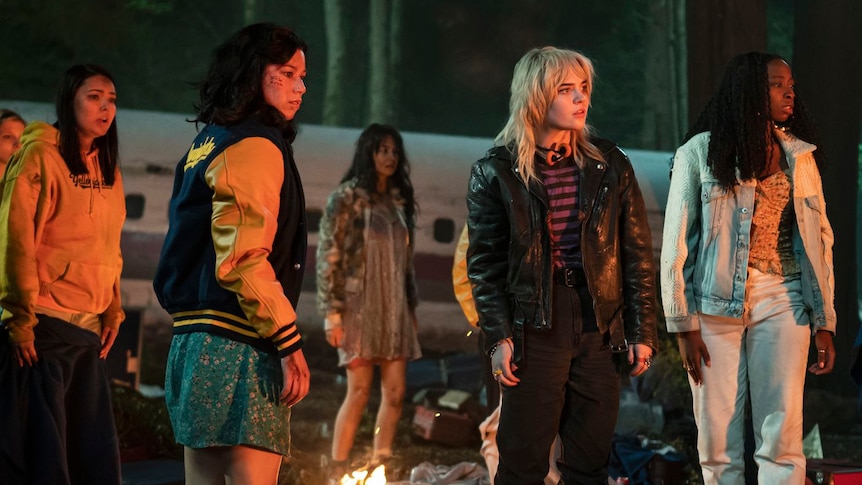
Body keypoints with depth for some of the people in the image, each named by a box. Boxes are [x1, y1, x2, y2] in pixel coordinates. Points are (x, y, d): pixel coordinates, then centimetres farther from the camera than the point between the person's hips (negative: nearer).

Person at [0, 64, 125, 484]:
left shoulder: (106, 168, 14)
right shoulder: (40, 155, -7)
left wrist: (113, 310, 10)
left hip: (89, 327, 7)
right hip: (43, 324, -7)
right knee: (40, 451, -6)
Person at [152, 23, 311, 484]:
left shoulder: (206, 145, 21)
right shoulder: (255, 147, -9)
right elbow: (245, 259, -18)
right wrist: (290, 345, -16)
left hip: (195, 340, 10)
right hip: (238, 346, -10)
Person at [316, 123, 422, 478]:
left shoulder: (399, 200, 12)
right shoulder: (348, 198, -4)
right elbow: (328, 257, -8)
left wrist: (411, 306, 13)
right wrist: (332, 314, -13)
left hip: (395, 309, 5)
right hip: (360, 307, -5)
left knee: (395, 392, 0)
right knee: (359, 392, -7)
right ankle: (338, 473, 0)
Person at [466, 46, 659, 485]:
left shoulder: (609, 165, 6)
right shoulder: (495, 172, 0)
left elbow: (637, 253, 7)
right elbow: (484, 263, -1)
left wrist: (642, 332, 3)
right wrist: (498, 337, -9)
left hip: (599, 329, 2)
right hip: (534, 329, -2)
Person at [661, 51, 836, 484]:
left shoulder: (799, 156, 9)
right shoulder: (699, 153, -1)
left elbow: (818, 240, 10)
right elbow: (676, 245, -1)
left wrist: (824, 322, 6)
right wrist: (684, 326, -5)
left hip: (782, 303, 2)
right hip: (717, 303, -2)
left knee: (782, 441, -3)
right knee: (717, 444, 1)